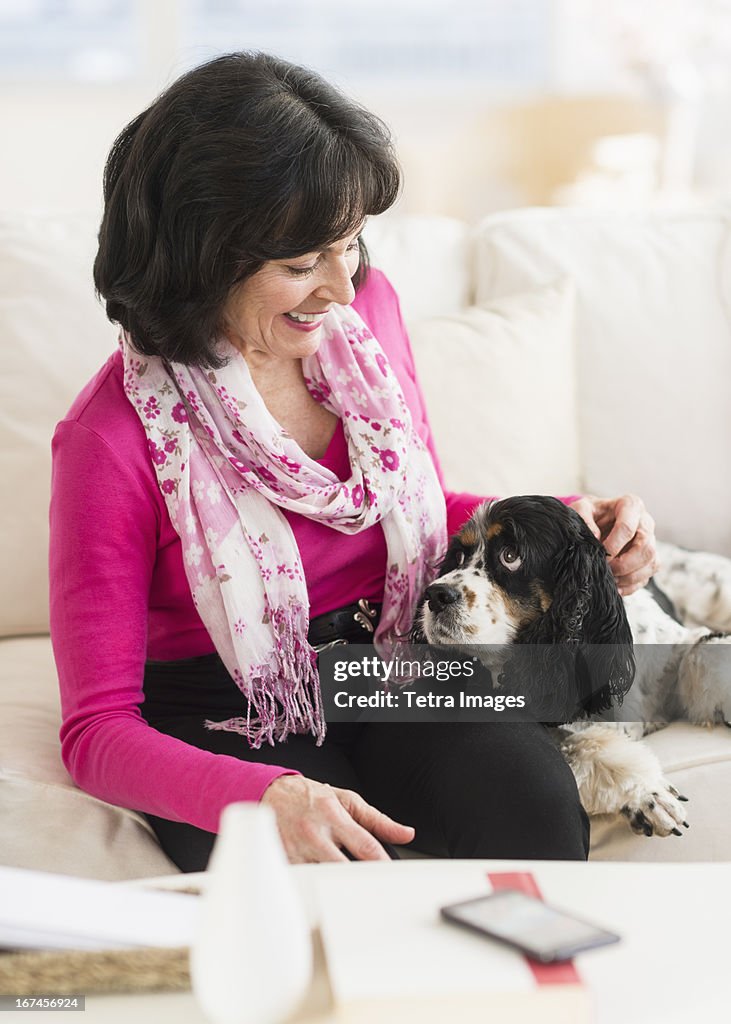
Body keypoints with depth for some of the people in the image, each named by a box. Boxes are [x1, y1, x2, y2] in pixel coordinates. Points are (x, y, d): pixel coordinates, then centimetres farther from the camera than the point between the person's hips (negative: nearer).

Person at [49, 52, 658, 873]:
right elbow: (98, 729, -15)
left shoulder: (364, 311, -2)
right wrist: (265, 796, -34)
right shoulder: (116, 437, -18)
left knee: (538, 816, -24)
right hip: (230, 722, -4)